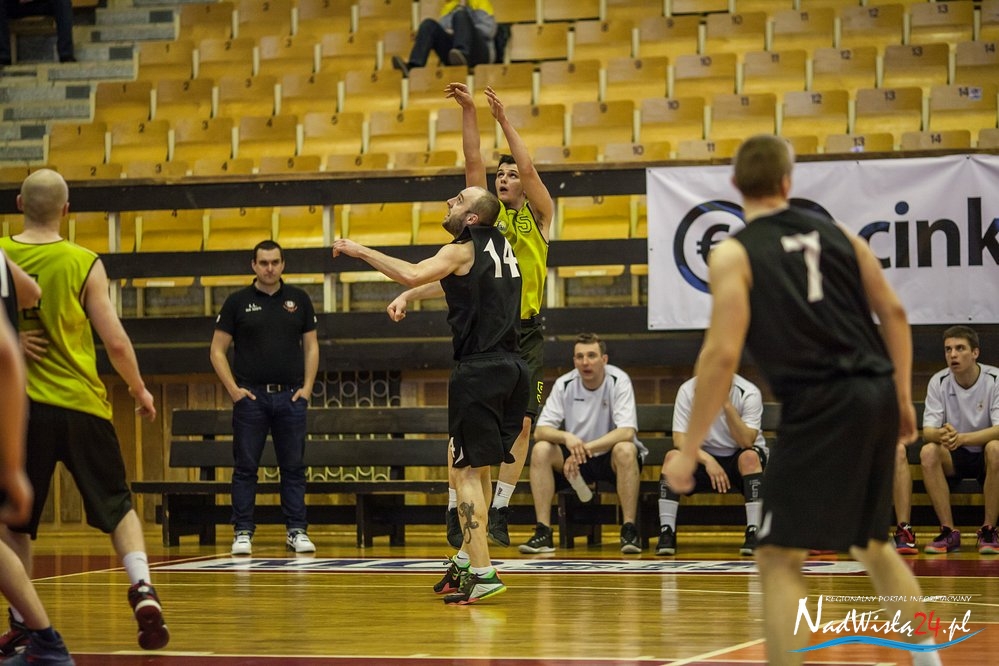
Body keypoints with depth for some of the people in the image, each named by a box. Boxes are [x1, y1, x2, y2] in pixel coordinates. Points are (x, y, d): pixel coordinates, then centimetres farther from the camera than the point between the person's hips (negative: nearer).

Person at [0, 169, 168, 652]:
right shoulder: (83, 264, -5)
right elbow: (116, 342, -4)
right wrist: (140, 390, 10)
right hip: (80, 402, -1)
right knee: (117, 505, 11)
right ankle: (142, 590, -8)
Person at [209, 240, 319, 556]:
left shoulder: (298, 299, 8)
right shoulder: (237, 302, 2)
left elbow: (311, 345, 11)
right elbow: (218, 350, 4)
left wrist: (307, 387, 1)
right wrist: (233, 389, -5)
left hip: (290, 396, 2)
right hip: (250, 396, -1)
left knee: (294, 468, 3)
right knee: (245, 468, 0)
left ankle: (297, 531, 8)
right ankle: (243, 533, 4)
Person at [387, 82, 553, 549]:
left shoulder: (538, 218, 6)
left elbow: (529, 168, -7)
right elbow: (473, 161, 2)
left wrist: (503, 119, -11)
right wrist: (469, 111, -4)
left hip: (525, 335, -1)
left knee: (521, 423, -4)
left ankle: (499, 511, 5)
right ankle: (456, 512, 0)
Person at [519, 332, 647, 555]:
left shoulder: (619, 381, -15)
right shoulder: (564, 384, -7)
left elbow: (627, 432, -26)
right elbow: (539, 431, -12)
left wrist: (585, 448, -34)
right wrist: (566, 437, -34)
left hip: (610, 459, -3)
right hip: (574, 460, 3)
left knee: (625, 450, -36)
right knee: (541, 450, -23)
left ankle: (629, 530, -30)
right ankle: (543, 532, -23)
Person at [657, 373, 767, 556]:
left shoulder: (748, 393, -17)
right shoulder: (688, 390, -12)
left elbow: (746, 442, -27)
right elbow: (680, 438, -18)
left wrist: (727, 405, -37)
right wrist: (708, 460, -34)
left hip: (738, 459, -1)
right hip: (703, 456, 1)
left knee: (749, 457, -36)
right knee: (673, 457, -27)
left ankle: (753, 533, -34)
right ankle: (667, 532, -26)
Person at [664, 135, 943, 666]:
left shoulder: (733, 254, -3)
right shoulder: (836, 233, 13)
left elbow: (722, 354, -11)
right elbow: (894, 314, 12)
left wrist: (689, 451, -7)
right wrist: (902, 398, 22)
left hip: (819, 405, -6)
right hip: (878, 396, 6)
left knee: (778, 559, -2)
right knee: (870, 540, 25)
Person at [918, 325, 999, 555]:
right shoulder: (939, 382, -8)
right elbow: (927, 431, -13)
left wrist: (961, 437, -42)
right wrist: (942, 435, -40)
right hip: (954, 458, 2)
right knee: (927, 452, -29)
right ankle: (949, 532, -22)